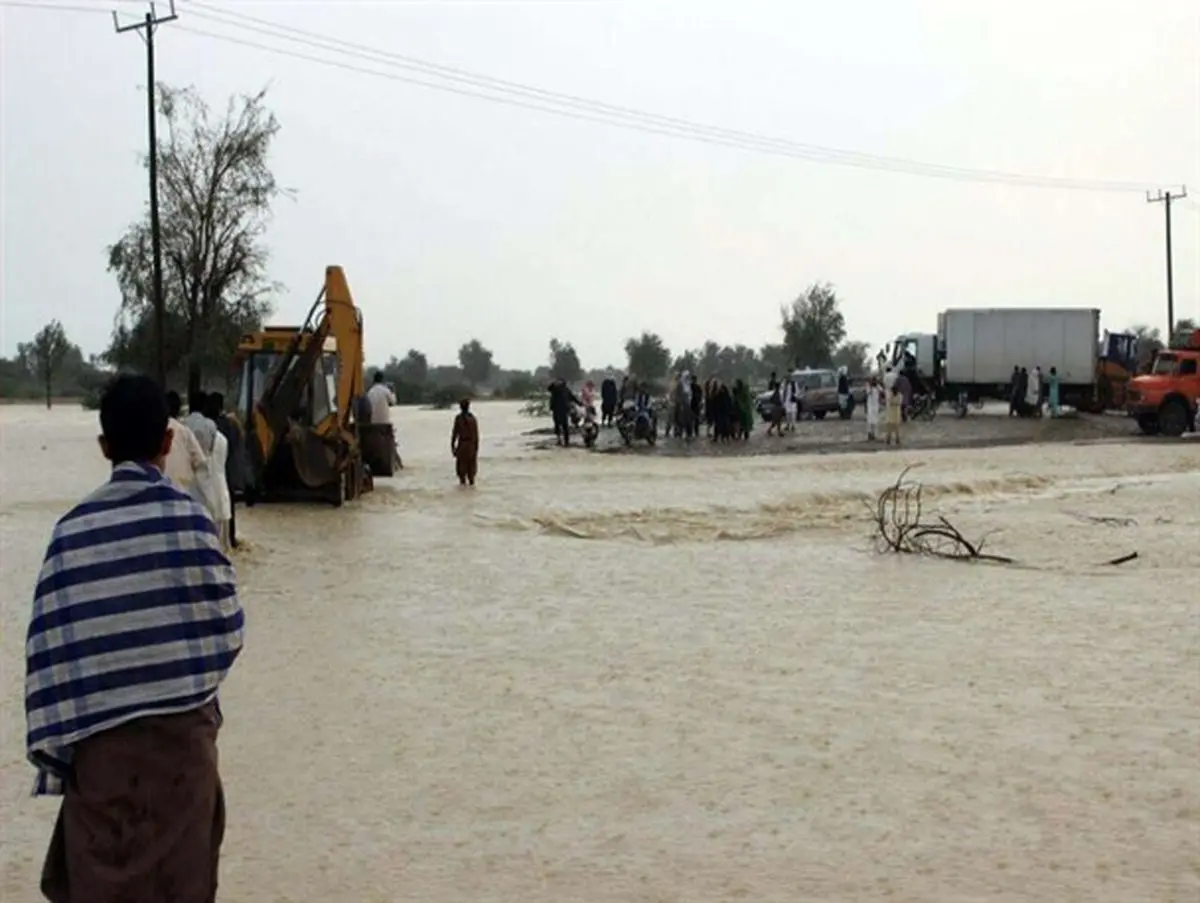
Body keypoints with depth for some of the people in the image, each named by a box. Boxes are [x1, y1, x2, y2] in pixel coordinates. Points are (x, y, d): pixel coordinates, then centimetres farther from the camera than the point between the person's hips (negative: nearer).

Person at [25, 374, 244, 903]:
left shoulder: (73, 528, -2)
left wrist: (54, 742, 5)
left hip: (96, 733, 2)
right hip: (178, 726, -2)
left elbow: (49, 642, -2)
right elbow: (225, 625, -4)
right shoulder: (185, 515, -8)